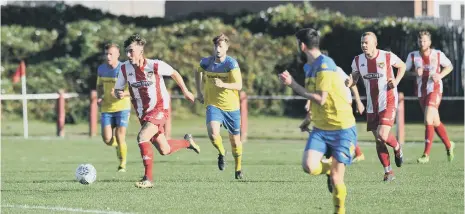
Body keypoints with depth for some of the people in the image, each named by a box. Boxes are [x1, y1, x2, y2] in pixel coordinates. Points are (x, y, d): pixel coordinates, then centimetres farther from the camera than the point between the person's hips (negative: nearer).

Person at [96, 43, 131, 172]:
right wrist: (99, 97, 1)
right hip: (106, 108, 4)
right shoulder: (101, 69, 5)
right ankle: (118, 145, 29)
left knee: (120, 136, -10)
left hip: (122, 107, -4)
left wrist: (122, 93, -27)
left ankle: (122, 165, 9)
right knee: (107, 139, -7)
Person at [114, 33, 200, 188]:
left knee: (142, 137, -28)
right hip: (142, 113, 5)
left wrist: (185, 92, 11)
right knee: (164, 150, 12)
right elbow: (117, 89, 5)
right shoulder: (125, 68, -6)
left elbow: (174, 74, 2)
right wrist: (119, 94, -20)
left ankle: (148, 178, -22)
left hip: (160, 109, -5)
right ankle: (187, 142, 45)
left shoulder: (155, 65, -16)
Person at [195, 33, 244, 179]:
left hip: (231, 107, -1)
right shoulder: (207, 62, -2)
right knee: (213, 133, -24)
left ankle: (238, 169, 32)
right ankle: (221, 152, 9)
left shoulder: (231, 63, -13)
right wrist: (199, 92, 18)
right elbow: (198, 72, 23)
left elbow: (239, 85, -19)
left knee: (235, 140, 9)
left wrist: (223, 85, -36)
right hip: (213, 105, 1)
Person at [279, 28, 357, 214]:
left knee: (336, 178, -8)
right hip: (320, 128, 7)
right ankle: (330, 169, 18)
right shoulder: (312, 66, 10)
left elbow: (320, 99, -21)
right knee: (309, 167, -14)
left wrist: (294, 85, -11)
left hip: (342, 128, -7)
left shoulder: (325, 65, -17)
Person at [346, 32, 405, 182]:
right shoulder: (358, 61, 0)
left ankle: (397, 148, 15)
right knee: (378, 140, 5)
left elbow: (402, 66, 9)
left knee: (382, 136, -19)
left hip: (388, 103, -4)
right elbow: (354, 78, 11)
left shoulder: (388, 57, -10)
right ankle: (388, 172, 16)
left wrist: (397, 81, -8)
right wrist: (349, 83, -13)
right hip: (372, 106, 4)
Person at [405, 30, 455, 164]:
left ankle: (426, 154, -17)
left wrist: (440, 75, -8)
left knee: (428, 119, -20)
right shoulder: (412, 56, -1)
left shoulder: (438, 55, -5)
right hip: (421, 91, 4)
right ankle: (448, 145, 37)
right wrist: (415, 73, -14)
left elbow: (449, 66, 10)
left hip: (435, 89, -4)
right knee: (435, 122, 14)